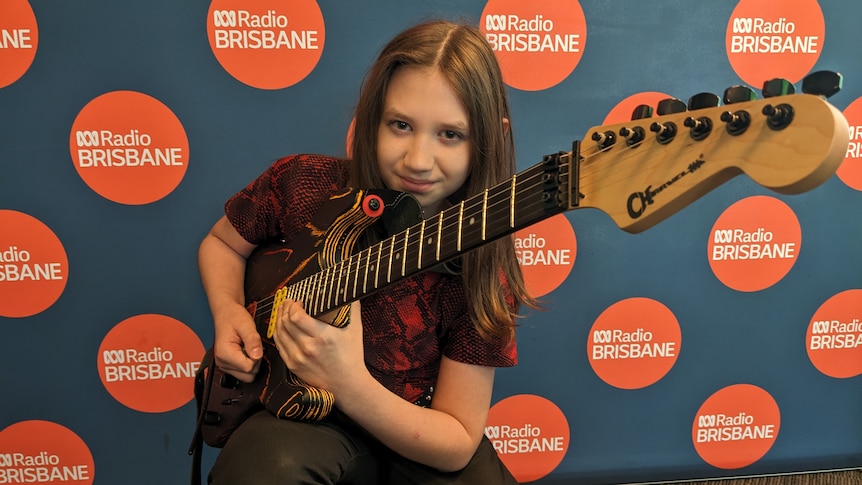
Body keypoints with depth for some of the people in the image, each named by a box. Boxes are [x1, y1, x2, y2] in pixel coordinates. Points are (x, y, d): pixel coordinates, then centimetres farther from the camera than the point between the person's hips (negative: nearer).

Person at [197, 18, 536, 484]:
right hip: (303, 417, 0)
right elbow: (220, 243, 11)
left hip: (414, 438, 1)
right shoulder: (301, 184, -11)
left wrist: (348, 383, -29)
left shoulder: (484, 266, -15)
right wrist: (228, 314, -9)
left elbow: (457, 444, -13)